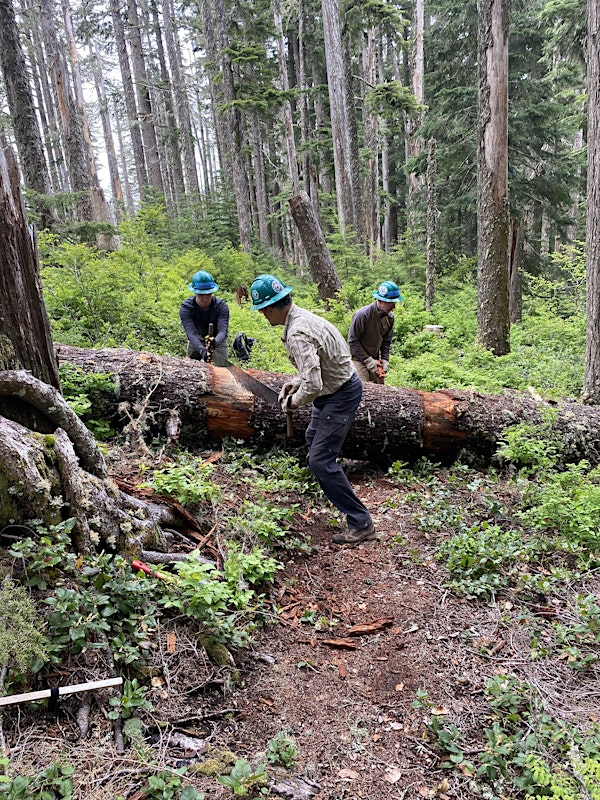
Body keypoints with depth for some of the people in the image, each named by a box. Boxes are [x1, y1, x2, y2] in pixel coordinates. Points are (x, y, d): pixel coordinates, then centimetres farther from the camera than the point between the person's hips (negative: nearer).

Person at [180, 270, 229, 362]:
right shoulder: (186, 307, -24)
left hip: (217, 341, 0)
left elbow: (223, 330, -33)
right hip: (196, 342, 1)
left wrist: (215, 342, -57)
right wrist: (202, 350, -53)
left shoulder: (222, 306, -24)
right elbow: (191, 333, -35)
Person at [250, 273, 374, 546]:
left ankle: (360, 523, -5)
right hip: (334, 388, 11)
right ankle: (328, 483, 55)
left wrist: (293, 401, -15)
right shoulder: (301, 316, 3)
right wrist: (296, 382, 6)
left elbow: (313, 385, -35)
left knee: (321, 459, -11)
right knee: (313, 439, 29)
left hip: (341, 395, -11)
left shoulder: (298, 333, -30)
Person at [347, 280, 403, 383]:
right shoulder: (362, 315, -22)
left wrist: (385, 360, -5)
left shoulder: (390, 317, -3)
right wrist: (368, 361, -18)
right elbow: (352, 341, -18)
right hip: (358, 358, -6)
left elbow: (386, 342, 7)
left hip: (374, 359, 6)